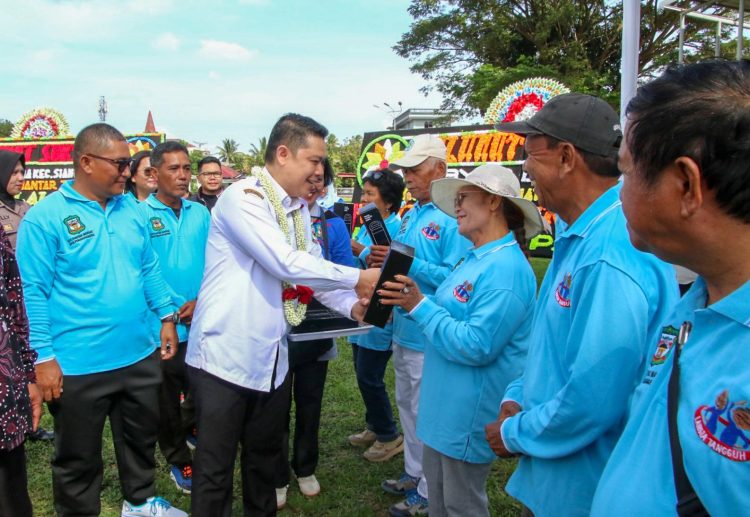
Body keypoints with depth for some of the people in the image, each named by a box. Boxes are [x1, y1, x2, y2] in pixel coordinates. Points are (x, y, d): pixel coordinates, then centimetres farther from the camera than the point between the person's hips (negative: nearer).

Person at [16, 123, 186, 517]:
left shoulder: (130, 208, 6)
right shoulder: (45, 217, -12)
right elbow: (33, 292, -13)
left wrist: (167, 318, 10)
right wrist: (44, 357, -15)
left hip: (140, 355, 6)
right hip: (78, 366, -6)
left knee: (141, 438, 23)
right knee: (78, 460, 13)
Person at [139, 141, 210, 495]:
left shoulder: (200, 213, 3)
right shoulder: (140, 214, -8)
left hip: (202, 323, 4)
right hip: (162, 326, -3)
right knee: (167, 401, 12)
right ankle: (179, 461, 30)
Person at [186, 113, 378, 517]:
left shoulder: (299, 210, 11)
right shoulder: (243, 198, -16)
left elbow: (312, 268, 10)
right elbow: (287, 264, -25)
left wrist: (353, 305, -7)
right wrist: (358, 278, -17)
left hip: (272, 358, 8)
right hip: (224, 357, -8)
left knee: (265, 457, 22)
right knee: (215, 468, 6)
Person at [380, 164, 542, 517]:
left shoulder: (506, 269, -23)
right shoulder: (477, 258, 10)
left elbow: (476, 346, -28)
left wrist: (420, 305, -23)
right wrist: (410, 300, -2)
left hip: (469, 413, -10)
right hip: (446, 406, 10)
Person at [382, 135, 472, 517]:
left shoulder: (453, 217, -18)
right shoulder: (411, 216, 12)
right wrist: (383, 261, -3)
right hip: (403, 329, 9)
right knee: (407, 406, 21)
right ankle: (413, 474, 38)